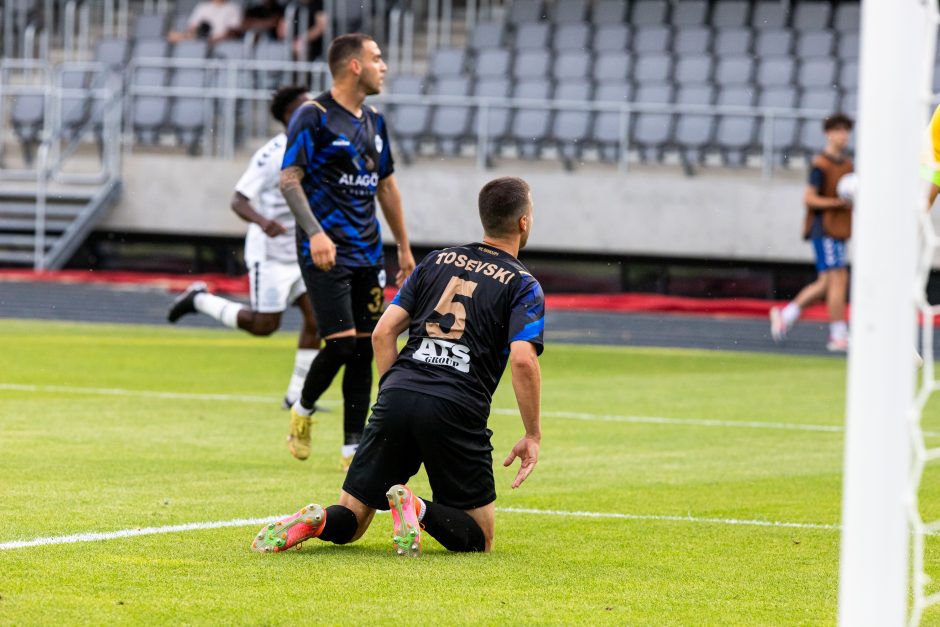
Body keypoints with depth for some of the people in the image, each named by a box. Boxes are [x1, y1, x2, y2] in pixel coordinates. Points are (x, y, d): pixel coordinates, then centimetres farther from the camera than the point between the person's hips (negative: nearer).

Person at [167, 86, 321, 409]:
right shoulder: (271, 155, -19)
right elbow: (238, 200, -22)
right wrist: (262, 221, -40)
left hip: (301, 253, 7)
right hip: (270, 253, -7)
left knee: (316, 316, -4)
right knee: (264, 325, -4)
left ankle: (297, 395, 5)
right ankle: (200, 300, 17)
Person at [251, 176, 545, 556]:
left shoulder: (437, 262, 19)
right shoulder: (523, 286, 5)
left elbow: (383, 332, 13)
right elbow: (522, 359, -11)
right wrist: (532, 436, -5)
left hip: (396, 396, 4)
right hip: (457, 411, -4)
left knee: (349, 521, 14)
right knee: (478, 539, 8)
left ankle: (314, 522, -21)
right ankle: (419, 510, -22)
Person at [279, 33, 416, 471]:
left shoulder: (374, 122, 14)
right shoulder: (313, 117, -9)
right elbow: (289, 179, -14)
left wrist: (404, 246, 23)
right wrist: (315, 232, -27)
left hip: (367, 252, 7)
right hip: (325, 251, -7)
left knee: (364, 349, 3)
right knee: (341, 344, -13)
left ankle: (353, 447, 7)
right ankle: (303, 410, 14)